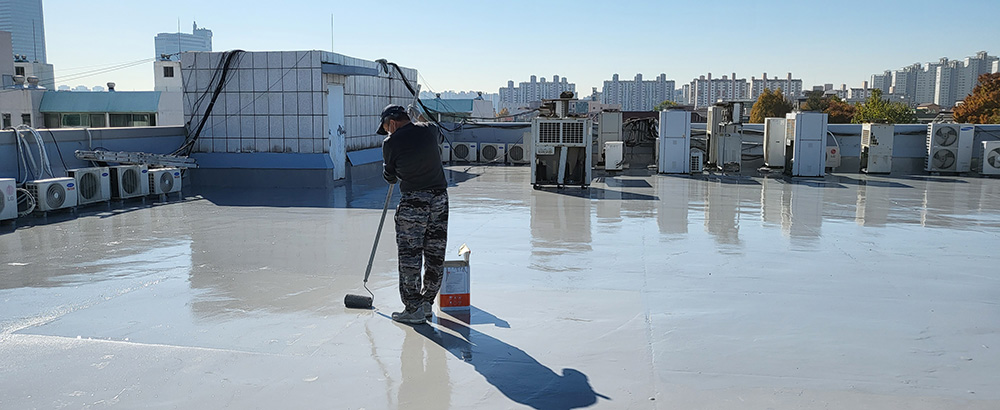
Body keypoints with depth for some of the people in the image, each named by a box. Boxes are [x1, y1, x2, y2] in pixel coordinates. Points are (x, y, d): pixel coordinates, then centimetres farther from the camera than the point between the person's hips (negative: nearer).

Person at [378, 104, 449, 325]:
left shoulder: (391, 143, -5)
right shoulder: (429, 130, 5)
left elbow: (389, 176, 8)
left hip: (413, 201, -5)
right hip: (440, 198, 6)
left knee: (409, 256, 2)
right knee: (435, 255, 12)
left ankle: (413, 309, 5)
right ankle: (427, 302, 24)